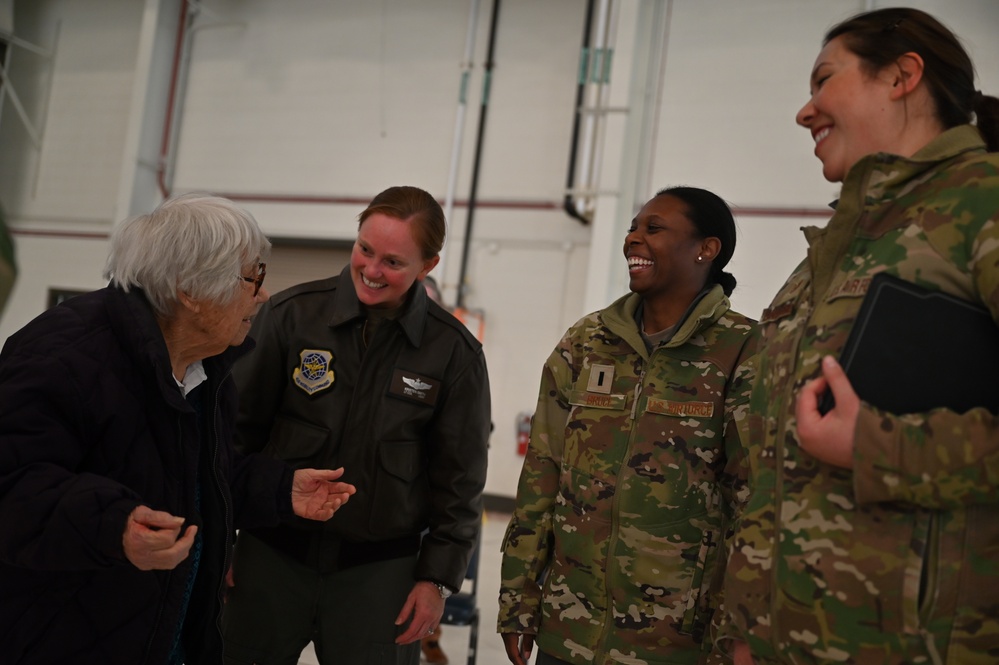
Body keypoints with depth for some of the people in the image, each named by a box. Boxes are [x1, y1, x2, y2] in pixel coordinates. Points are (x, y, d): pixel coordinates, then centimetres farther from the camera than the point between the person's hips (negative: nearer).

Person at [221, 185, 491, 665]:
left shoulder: (455, 352, -5)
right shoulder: (291, 314, -6)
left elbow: (459, 478, 2)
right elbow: (239, 429, 2)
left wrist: (438, 578, 1)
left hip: (378, 571, 0)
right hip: (273, 553, 1)